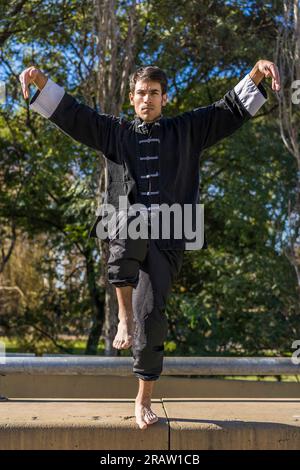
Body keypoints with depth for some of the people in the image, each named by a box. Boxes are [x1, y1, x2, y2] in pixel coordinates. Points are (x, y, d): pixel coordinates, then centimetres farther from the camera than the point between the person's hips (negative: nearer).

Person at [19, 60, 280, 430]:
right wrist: (40, 80, -1)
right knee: (127, 230, -41)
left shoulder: (187, 130, 17)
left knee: (151, 315, -6)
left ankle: (144, 399, 11)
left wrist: (256, 73, -1)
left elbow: (233, 109, 14)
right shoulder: (114, 132, 17)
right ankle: (124, 316, -23)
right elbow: (69, 111, 13)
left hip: (167, 236, 0)